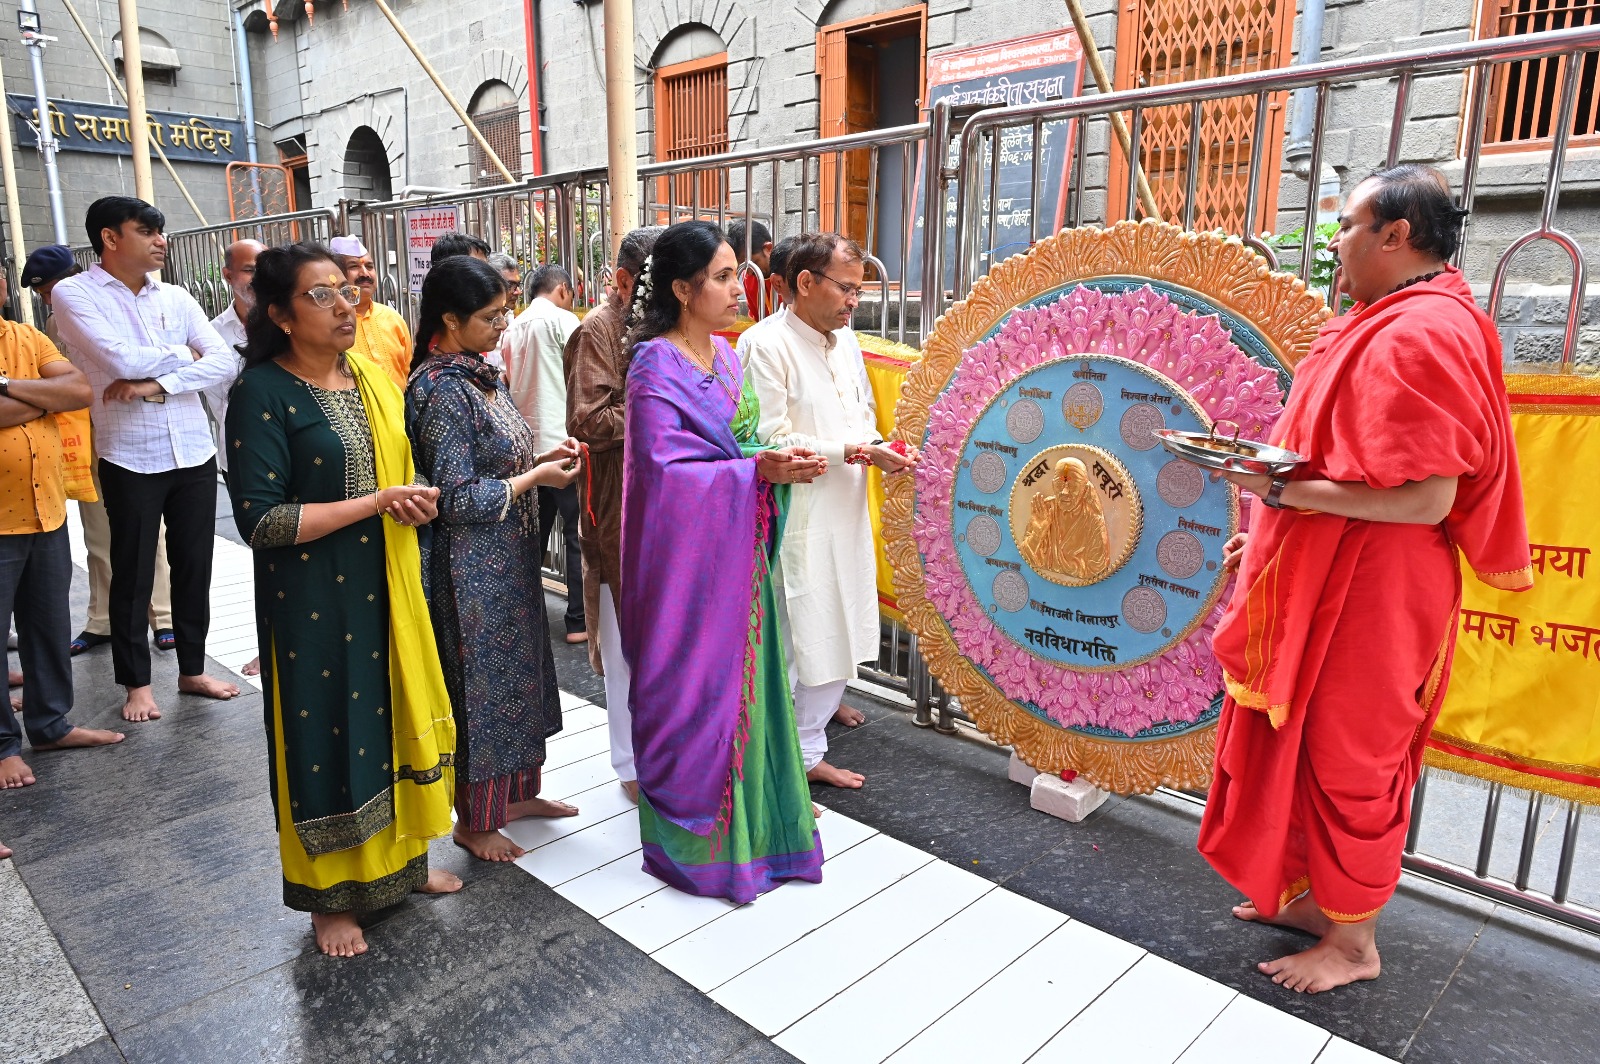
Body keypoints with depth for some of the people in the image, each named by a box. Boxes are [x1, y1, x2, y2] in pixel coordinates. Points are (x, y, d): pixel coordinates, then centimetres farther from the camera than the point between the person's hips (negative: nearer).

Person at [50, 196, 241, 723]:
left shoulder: (177, 298, 8)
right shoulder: (75, 294, -4)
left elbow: (225, 361, -3)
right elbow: (120, 360, -18)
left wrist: (157, 384, -14)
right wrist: (183, 354, -3)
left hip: (195, 452, 4)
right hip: (130, 458, -4)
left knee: (194, 568, 11)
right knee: (132, 575, 6)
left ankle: (192, 669, 25)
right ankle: (137, 682, 20)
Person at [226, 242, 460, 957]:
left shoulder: (372, 378, 7)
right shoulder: (263, 391, -13)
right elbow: (260, 519, -19)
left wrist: (416, 503, 0)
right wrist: (377, 502, -20)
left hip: (386, 588, 6)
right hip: (312, 600, -6)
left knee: (391, 719, 15)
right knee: (326, 735, 7)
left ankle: (399, 859, 34)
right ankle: (332, 896, 26)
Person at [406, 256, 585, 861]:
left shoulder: (479, 374, 8)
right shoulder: (440, 390, -20)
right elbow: (458, 497, -22)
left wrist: (541, 456, 1)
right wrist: (536, 478, -15)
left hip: (509, 558, 9)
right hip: (473, 567, -9)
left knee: (518, 673, 18)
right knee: (481, 683, 4)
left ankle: (516, 791, 36)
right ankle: (474, 819, 23)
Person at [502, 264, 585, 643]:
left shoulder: (513, 329, 13)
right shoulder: (563, 320, -6)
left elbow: (510, 384, 17)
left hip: (527, 446, 7)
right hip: (561, 444, -7)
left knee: (535, 534, 16)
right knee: (578, 535, -2)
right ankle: (579, 621, 0)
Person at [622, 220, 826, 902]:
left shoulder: (723, 355, 10)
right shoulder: (656, 366, -14)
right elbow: (664, 470, -20)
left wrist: (781, 460, 0)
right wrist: (757, 471, -23)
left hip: (739, 552, 8)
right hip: (688, 557, -8)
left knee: (744, 682, 15)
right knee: (693, 690, 4)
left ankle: (748, 817, 32)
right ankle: (690, 838, 22)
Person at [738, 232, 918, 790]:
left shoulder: (845, 338, 10)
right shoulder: (765, 344, -14)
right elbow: (771, 441, -19)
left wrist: (879, 446, 0)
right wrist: (853, 452, -20)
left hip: (846, 507, 8)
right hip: (799, 515, -8)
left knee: (840, 615, 18)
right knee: (809, 626, 0)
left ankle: (823, 699, 40)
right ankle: (805, 751, 15)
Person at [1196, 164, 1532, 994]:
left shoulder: (1421, 333, -20)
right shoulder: (1391, 324, 13)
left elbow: (1425, 498, -27)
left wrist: (1282, 490, -26)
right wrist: (1272, 525, 17)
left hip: (1372, 592, -10)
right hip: (1330, 577, 10)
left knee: (1349, 757, 4)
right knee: (1308, 743, 18)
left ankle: (1354, 941, 22)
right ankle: (1315, 897, 34)